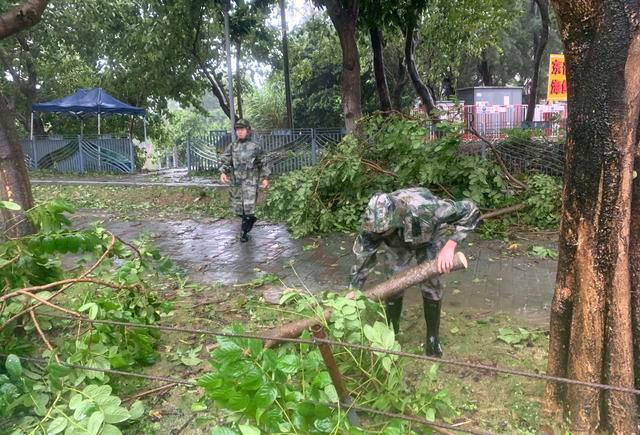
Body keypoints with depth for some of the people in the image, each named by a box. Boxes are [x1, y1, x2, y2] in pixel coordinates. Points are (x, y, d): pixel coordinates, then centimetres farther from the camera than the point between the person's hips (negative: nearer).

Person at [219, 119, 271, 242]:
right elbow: (225, 161, 4)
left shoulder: (255, 147, 1)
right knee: (238, 209, 8)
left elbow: (263, 164, 5)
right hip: (235, 182, 3)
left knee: (248, 207, -12)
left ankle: (244, 232, 1)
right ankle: (251, 219, 35)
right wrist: (222, 173, -14)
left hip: (250, 182, -3)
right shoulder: (232, 147, 8)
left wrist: (265, 178, -2)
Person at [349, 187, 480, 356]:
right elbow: (363, 254, -21)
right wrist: (354, 290, -18)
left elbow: (470, 211, -37)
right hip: (398, 243, 2)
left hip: (431, 238, -2)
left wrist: (449, 246, -44)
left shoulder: (424, 208, -47)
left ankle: (432, 338, 18)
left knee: (430, 285, -3)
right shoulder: (374, 220, -36)